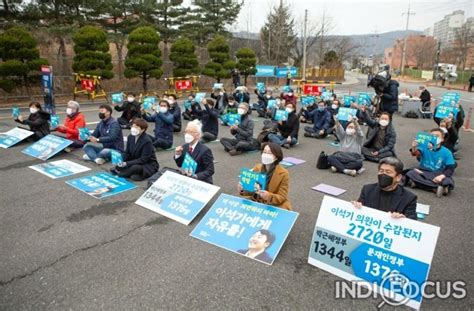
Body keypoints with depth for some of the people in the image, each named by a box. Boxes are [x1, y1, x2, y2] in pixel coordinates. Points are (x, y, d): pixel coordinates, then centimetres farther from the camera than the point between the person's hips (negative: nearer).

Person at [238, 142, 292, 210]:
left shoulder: (283, 173, -13)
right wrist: (243, 190, -19)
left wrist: (269, 196, -33)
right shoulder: (257, 168, -1)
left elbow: (282, 198, -14)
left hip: (275, 206, -4)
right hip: (256, 202, 4)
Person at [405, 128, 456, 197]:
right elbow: (416, 153, -22)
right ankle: (436, 188, -31)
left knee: (448, 182, -31)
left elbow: (451, 168, -6)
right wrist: (414, 148, -47)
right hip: (423, 173, 1)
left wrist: (442, 176, -25)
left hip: (438, 175, -1)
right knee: (411, 173, -30)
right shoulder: (425, 147, -1)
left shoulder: (446, 152, -1)